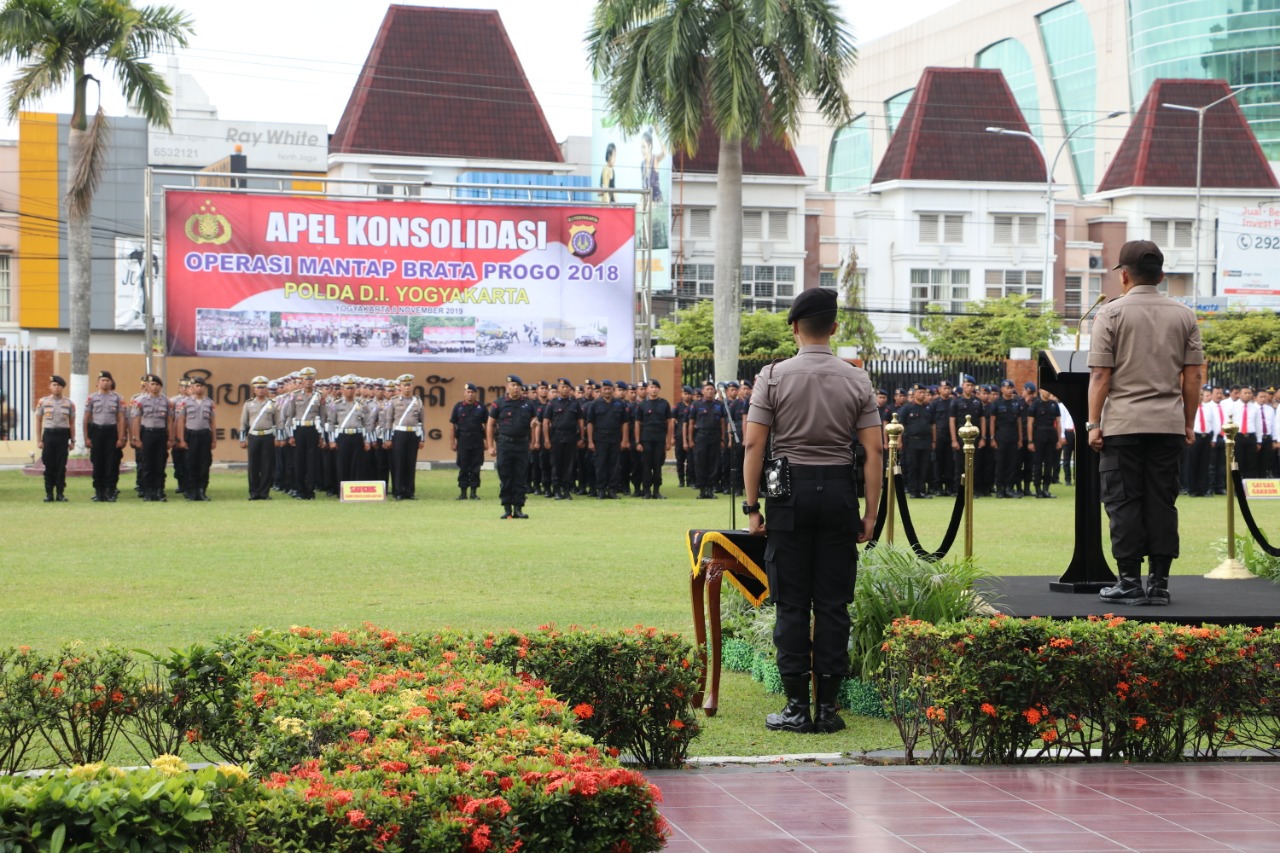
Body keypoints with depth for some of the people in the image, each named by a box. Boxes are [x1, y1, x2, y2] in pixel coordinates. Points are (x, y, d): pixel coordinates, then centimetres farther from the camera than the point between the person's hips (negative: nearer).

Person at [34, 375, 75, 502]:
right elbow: (38, 421, 5)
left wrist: (72, 440, 5)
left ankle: (60, 493, 7)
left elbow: (72, 423, 10)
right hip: (48, 434, 0)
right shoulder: (43, 402, 4)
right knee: (49, 466, 1)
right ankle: (49, 494, 6)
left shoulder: (69, 403, 6)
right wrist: (39, 440, -1)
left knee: (61, 466, 1)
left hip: (63, 435, 0)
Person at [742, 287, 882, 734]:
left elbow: (754, 445, -7)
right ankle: (828, 707, 6)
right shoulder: (856, 380, 2)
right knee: (833, 604, 5)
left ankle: (797, 707, 1)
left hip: (791, 492, -2)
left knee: (792, 604, 2)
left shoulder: (773, 377, -3)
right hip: (839, 490, 2)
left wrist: (752, 505, -1)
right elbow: (873, 450, -1)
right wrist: (870, 513, 3)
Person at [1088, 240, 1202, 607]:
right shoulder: (1184, 316, 7)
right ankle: (1159, 583, 5)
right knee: (1162, 501, 6)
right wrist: (1189, 423, 13)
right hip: (1168, 423, 3)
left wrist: (1094, 423, -4)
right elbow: (1192, 375, 6)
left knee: (1124, 502, 0)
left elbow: (1100, 374, -7)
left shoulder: (1112, 313, -3)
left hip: (1123, 423, -3)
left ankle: (1130, 582, -2)